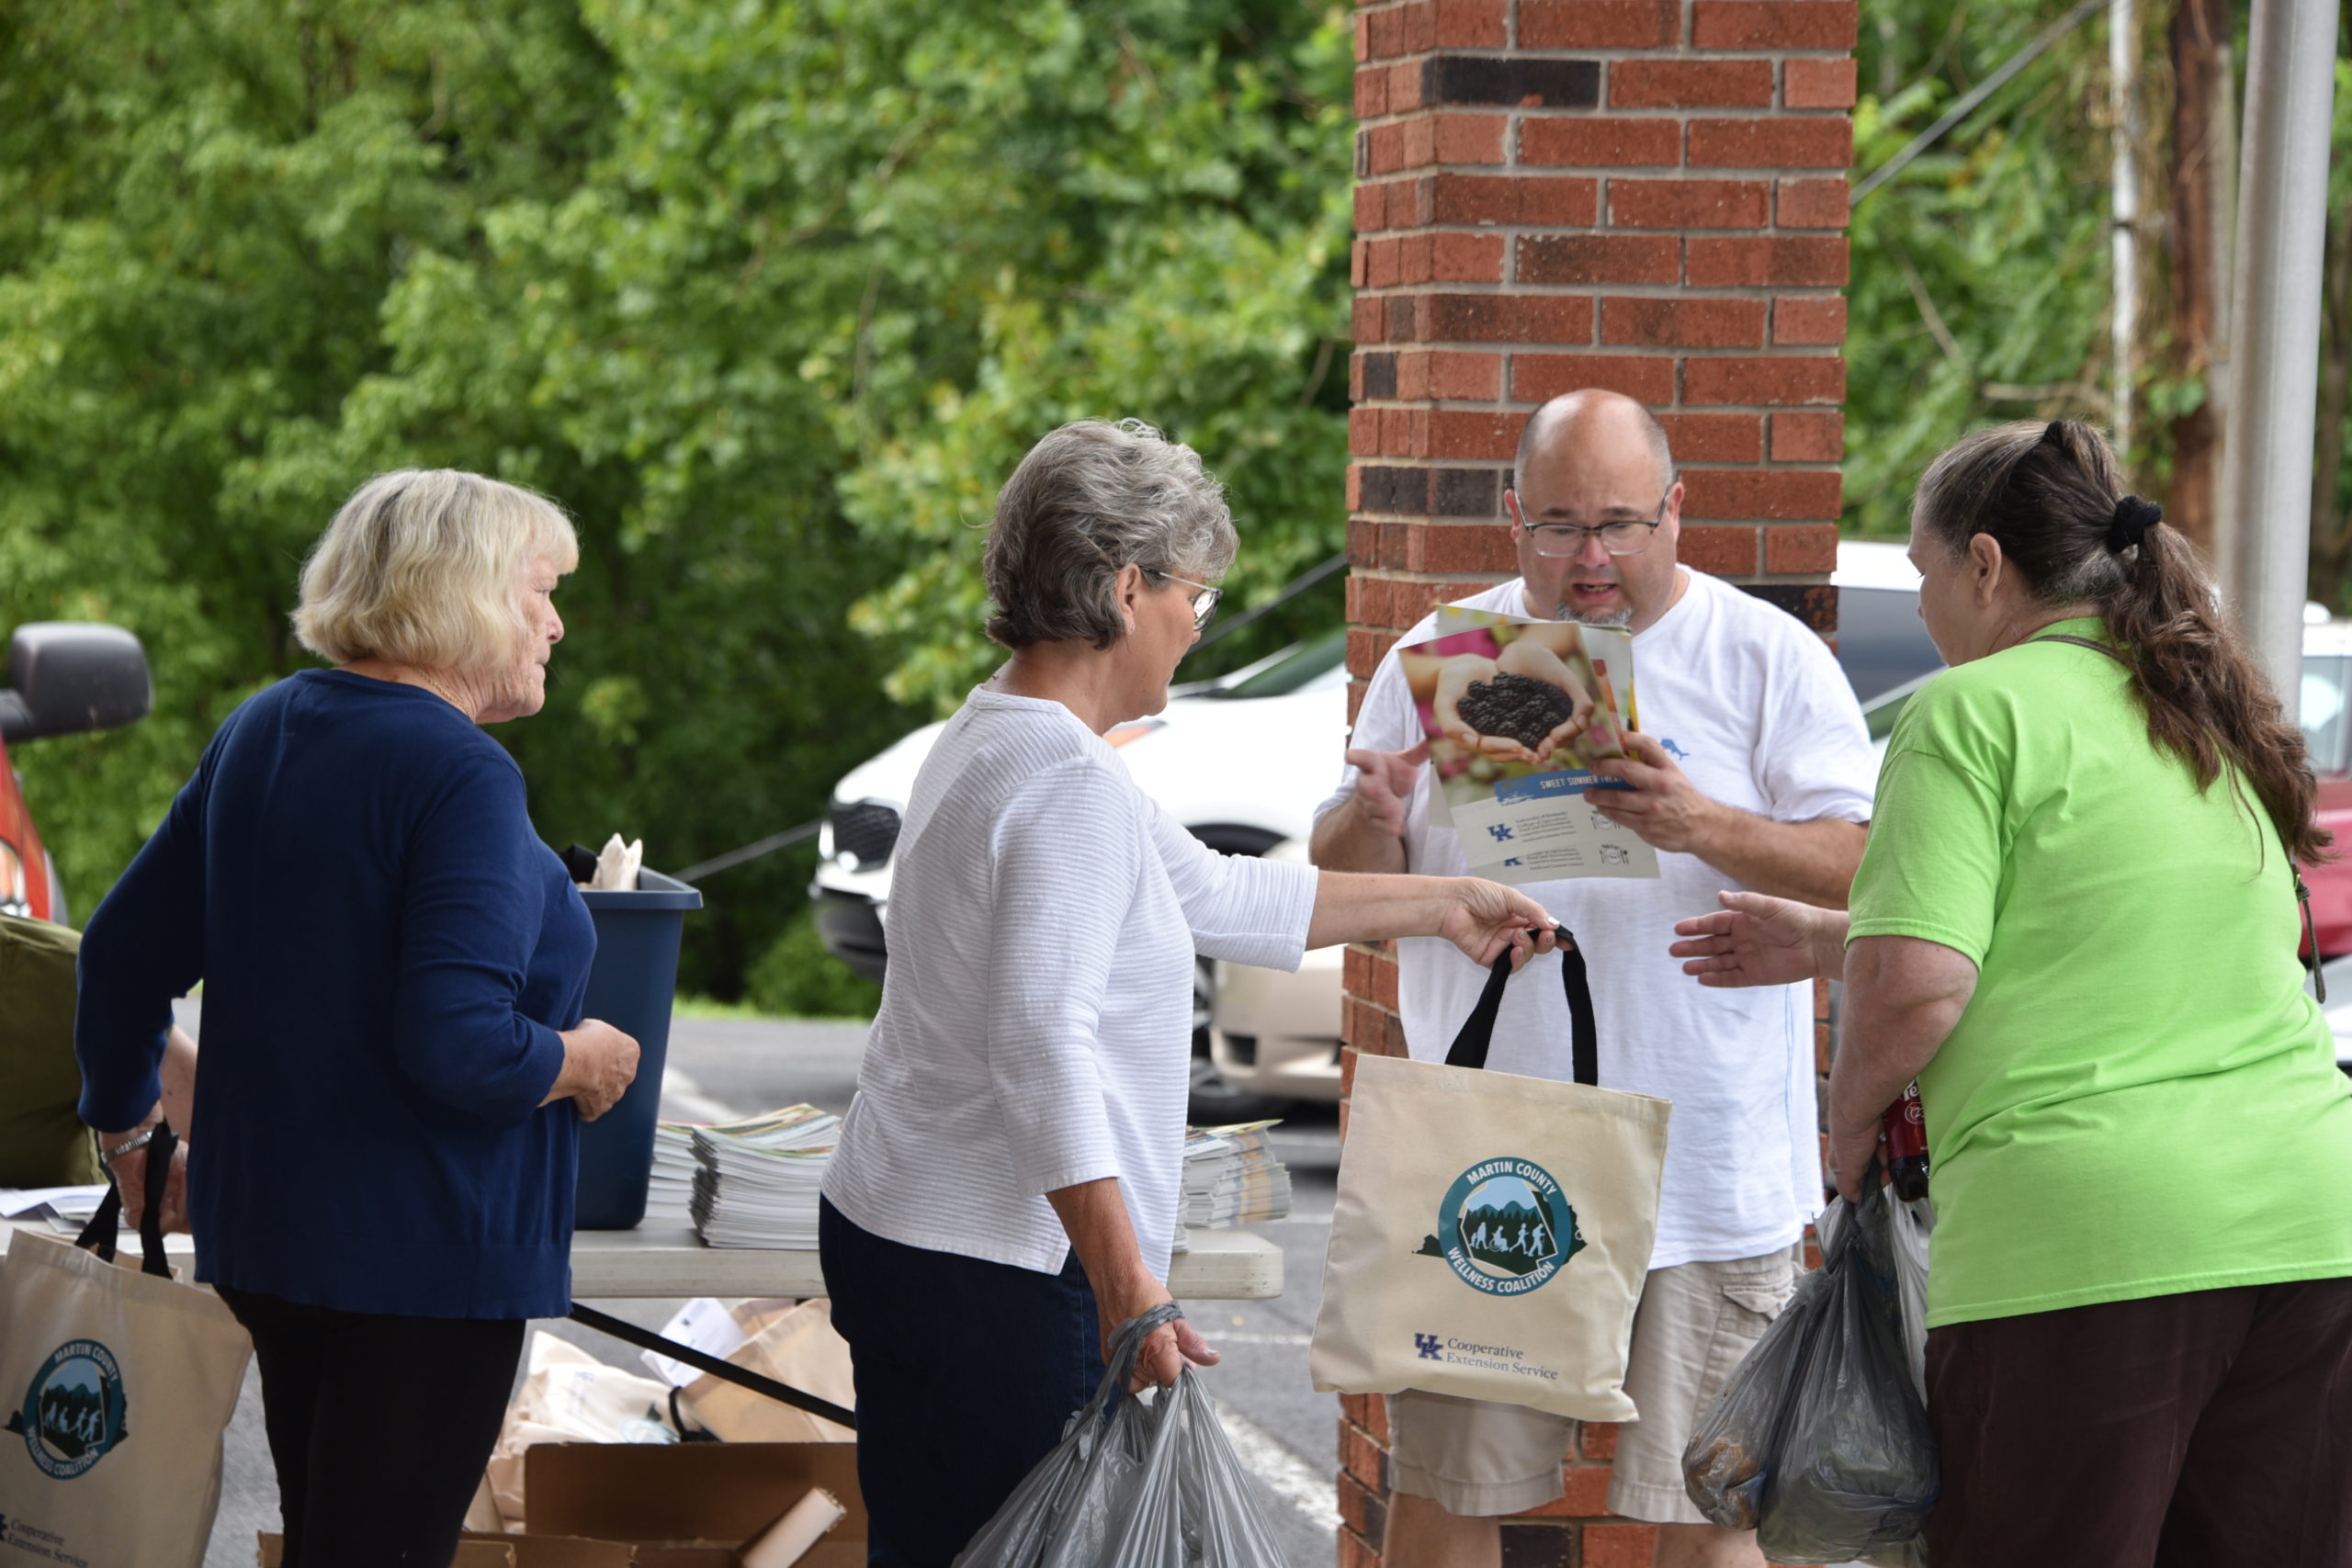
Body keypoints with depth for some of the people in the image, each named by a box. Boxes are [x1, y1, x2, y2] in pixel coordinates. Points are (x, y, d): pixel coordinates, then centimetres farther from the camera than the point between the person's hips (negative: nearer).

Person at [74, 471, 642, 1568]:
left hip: (263, 1224, 8)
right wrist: (579, 1059, -9)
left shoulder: (259, 734, 6)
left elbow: (125, 951, 13)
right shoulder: (463, 777, -19)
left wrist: (123, 1124, 29)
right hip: (423, 1250, -8)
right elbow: (457, 1044, -29)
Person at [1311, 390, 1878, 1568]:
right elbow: (1338, 886, 12)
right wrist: (1372, 819, -12)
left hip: (1701, 1176, -2)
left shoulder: (1768, 658, 2)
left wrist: (1703, 829, -24)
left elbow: (1861, 872, -6)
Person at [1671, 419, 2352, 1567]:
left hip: (2087, 1233, -7)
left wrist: (1850, 1126, 6)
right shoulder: (2213, 714, 20)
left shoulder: (1976, 711, -3)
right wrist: (1822, 942, 38)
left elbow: (1917, 987, -13)